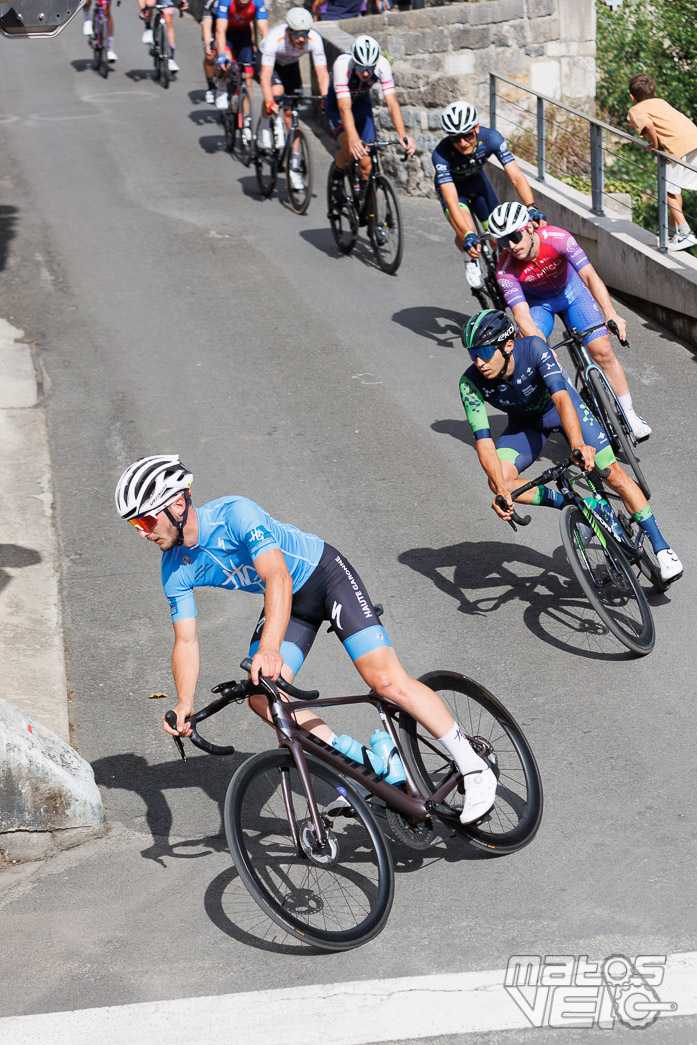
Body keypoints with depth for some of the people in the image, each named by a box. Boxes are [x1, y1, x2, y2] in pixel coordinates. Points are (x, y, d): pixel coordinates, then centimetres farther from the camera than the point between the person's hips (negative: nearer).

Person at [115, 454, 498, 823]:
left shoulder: (235, 513, -31)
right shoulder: (175, 570, -9)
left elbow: (278, 577, -41)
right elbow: (186, 641, -7)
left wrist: (269, 648, -55)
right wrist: (184, 705, -23)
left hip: (326, 575, -7)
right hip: (291, 603, 7)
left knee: (386, 680, -19)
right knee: (261, 696, -13)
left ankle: (474, 768, -8)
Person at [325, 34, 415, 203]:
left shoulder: (382, 65, -30)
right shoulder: (342, 65, -38)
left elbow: (392, 103, -34)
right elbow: (344, 108, -46)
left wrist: (403, 136, -49)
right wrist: (354, 140, -60)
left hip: (361, 102, 3)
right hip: (336, 104, -3)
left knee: (366, 163, -9)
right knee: (349, 149, -29)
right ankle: (337, 176, 4)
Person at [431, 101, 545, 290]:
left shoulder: (491, 138, -33)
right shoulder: (440, 155, -39)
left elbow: (516, 176, -37)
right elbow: (451, 201, -45)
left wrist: (531, 207, -53)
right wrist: (467, 234, -59)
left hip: (477, 180, 3)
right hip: (451, 186, -3)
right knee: (465, 236, -27)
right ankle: (470, 261, 7)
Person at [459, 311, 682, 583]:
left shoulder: (534, 348, -35)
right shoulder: (471, 383, -29)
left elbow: (561, 398, -45)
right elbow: (483, 441, -32)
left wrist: (578, 445, -61)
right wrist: (501, 489, -47)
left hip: (561, 405, -2)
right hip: (525, 424, 2)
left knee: (613, 474, -13)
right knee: (498, 481, -25)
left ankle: (662, 548, 1)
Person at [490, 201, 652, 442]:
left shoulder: (557, 238, -34)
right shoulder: (505, 269, -31)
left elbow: (589, 275, -37)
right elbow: (522, 316, -36)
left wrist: (611, 314, -49)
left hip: (571, 290, 0)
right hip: (537, 302, 0)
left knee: (603, 351, -12)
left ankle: (629, 415, -1)